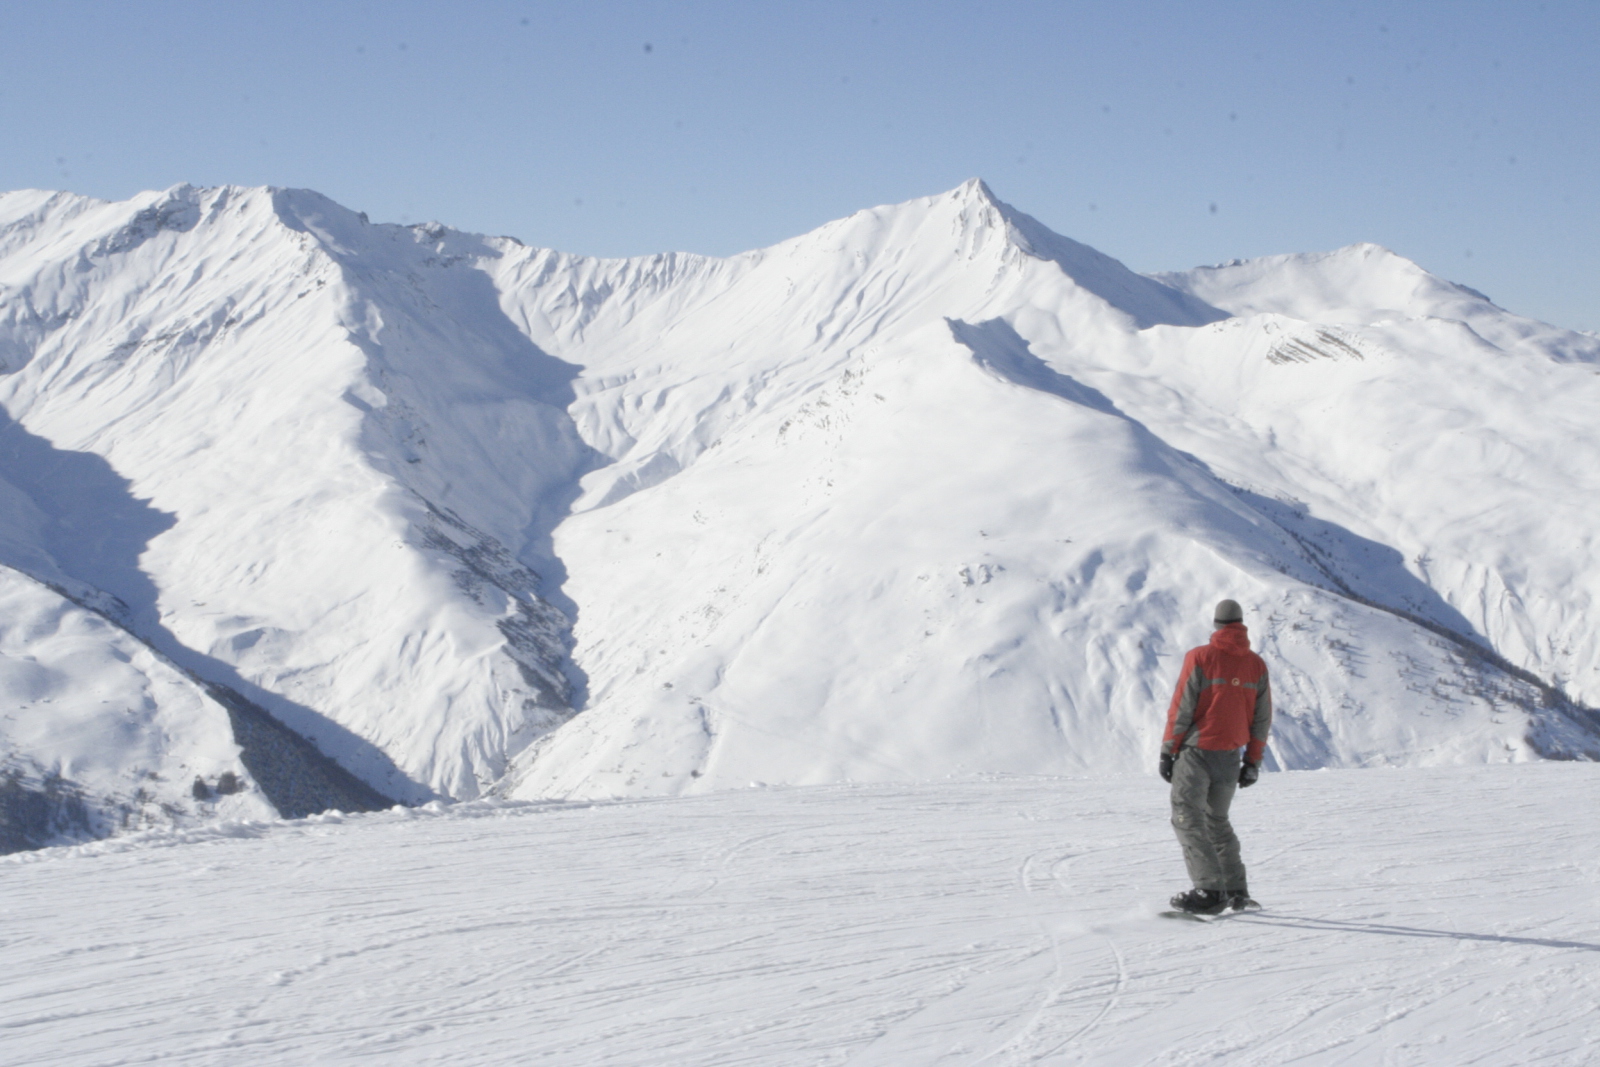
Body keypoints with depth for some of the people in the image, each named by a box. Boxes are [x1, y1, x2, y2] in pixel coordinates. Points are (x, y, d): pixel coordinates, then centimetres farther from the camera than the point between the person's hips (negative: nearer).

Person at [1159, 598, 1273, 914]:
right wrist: (1253, 762, 16)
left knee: (1187, 820, -4)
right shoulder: (1256, 666, 5)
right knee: (1218, 821, 20)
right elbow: (1262, 719, 9)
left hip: (1196, 752, -5)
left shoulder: (1200, 658, -9)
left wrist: (1167, 751, -2)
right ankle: (1237, 891, 19)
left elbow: (1181, 710, -9)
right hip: (1231, 757, 5)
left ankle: (1210, 890, -17)